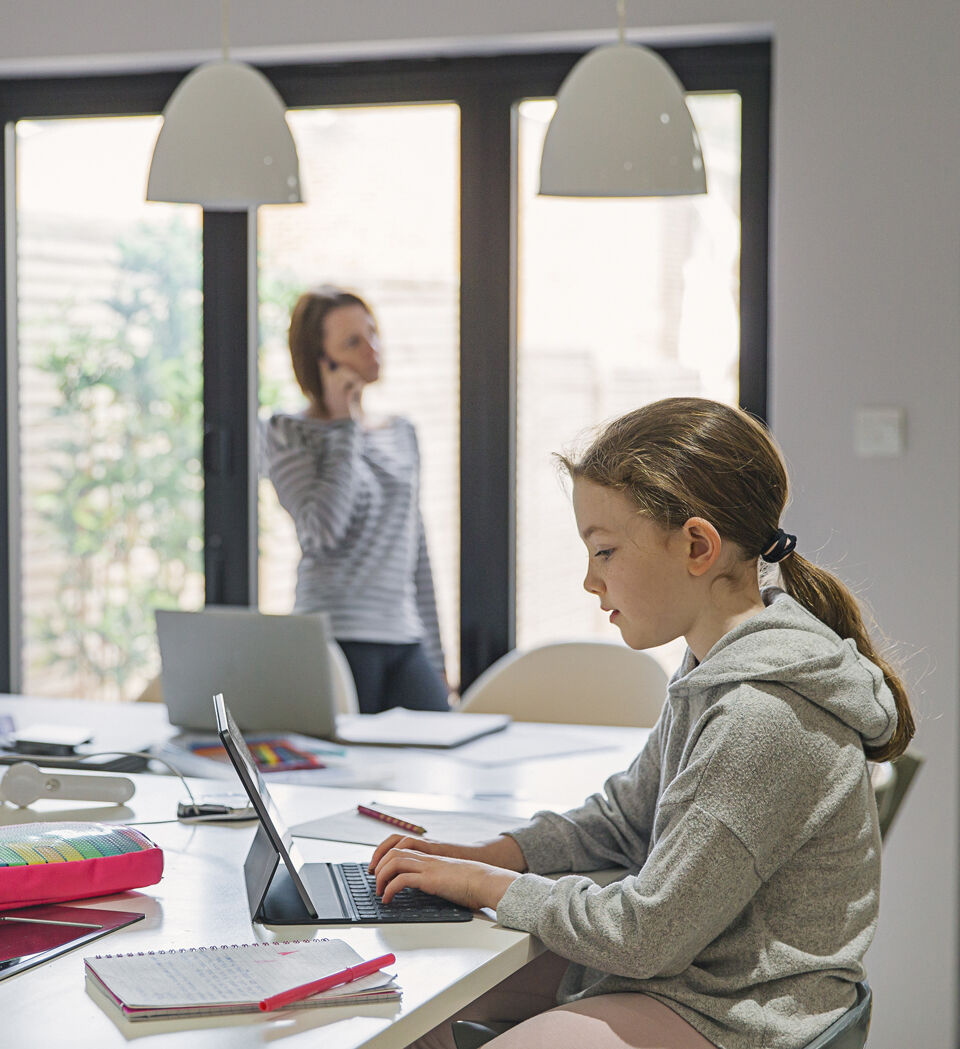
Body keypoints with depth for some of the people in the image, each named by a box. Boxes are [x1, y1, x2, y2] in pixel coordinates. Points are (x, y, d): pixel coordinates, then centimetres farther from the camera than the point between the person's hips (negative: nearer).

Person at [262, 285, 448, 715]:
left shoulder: (401, 433, 16)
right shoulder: (288, 433, 0)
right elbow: (322, 533, -16)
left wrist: (436, 659, 17)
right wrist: (347, 425, -9)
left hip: (406, 642, 5)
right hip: (337, 641, -5)